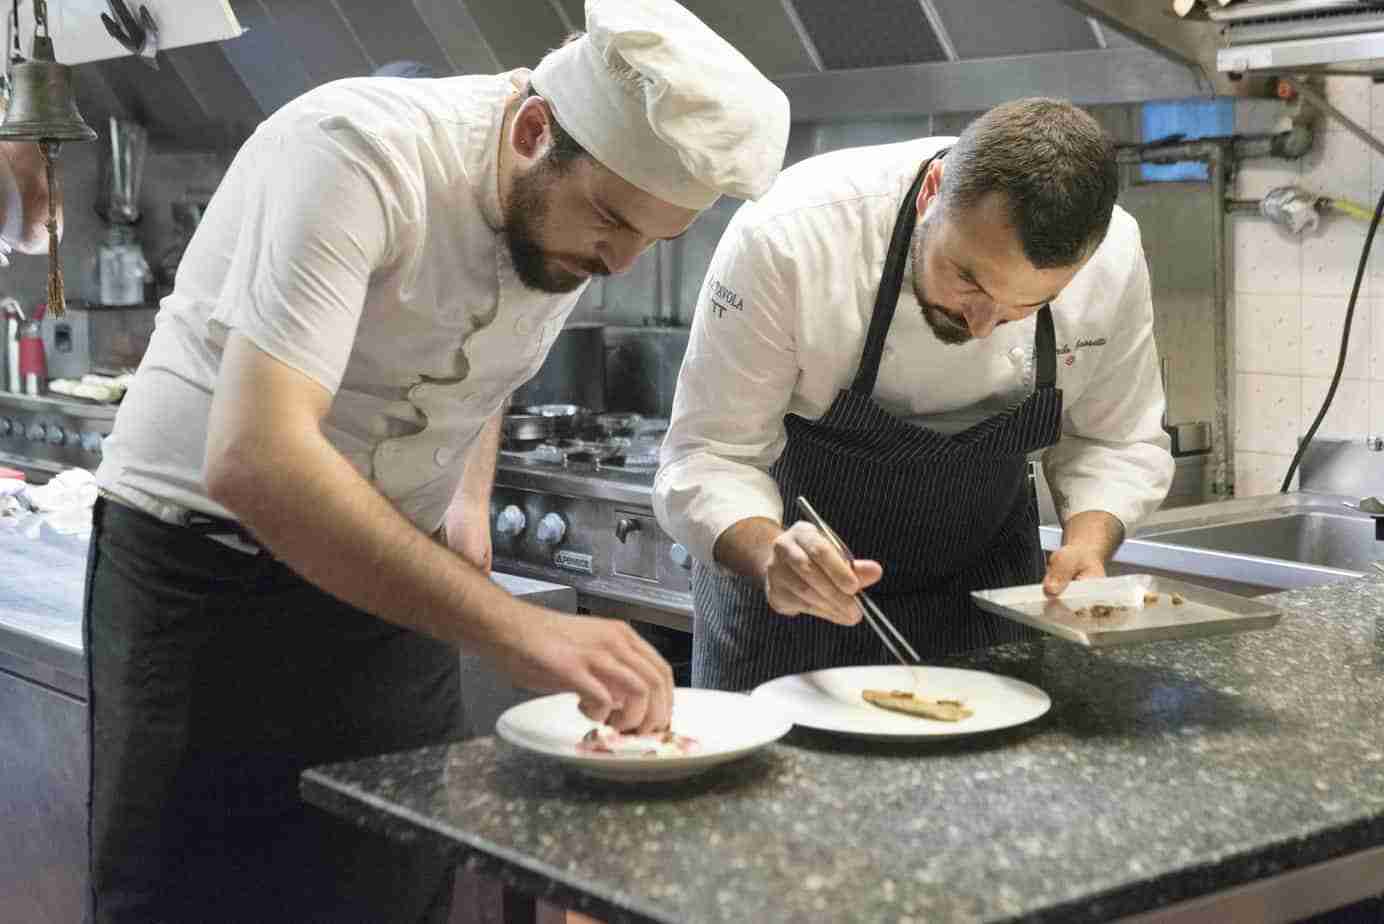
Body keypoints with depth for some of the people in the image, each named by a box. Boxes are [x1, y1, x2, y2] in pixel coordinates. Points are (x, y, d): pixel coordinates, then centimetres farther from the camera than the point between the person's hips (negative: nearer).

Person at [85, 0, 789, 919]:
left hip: (391, 572, 6)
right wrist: (516, 626, -44)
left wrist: (470, 500, 2)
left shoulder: (576, 216, -5)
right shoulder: (357, 151, -27)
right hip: (205, 544, -5)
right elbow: (253, 459, -40)